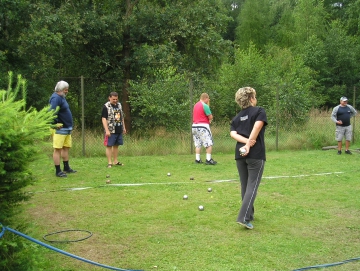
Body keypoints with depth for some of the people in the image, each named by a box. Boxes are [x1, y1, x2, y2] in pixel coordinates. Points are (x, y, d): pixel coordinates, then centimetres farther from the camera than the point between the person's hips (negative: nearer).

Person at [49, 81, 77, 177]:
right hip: (60, 129, -10)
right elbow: (52, 112, -27)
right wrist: (55, 124, -22)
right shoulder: (56, 98, -14)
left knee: (66, 148, 16)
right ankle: (58, 171, 0)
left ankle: (66, 168, 26)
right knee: (58, 149, -4)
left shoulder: (62, 97, 17)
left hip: (67, 128, 10)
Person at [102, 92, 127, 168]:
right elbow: (104, 119, -14)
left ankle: (115, 161, 21)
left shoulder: (119, 105, 12)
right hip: (111, 130, -7)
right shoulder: (106, 106, -9)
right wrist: (107, 130, -20)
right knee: (109, 146, -3)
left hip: (119, 130, 7)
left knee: (116, 145, 13)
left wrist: (124, 127, 19)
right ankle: (109, 163, 1)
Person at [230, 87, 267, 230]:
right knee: (252, 186, -4)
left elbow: (233, 133, -2)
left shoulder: (237, 117, 15)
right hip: (256, 154, -5)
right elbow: (257, 126, -19)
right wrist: (249, 144, -17)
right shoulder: (259, 111, -1)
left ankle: (249, 215, 25)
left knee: (245, 186, 15)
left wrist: (246, 141, -13)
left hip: (240, 154, 5)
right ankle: (244, 217, -14)